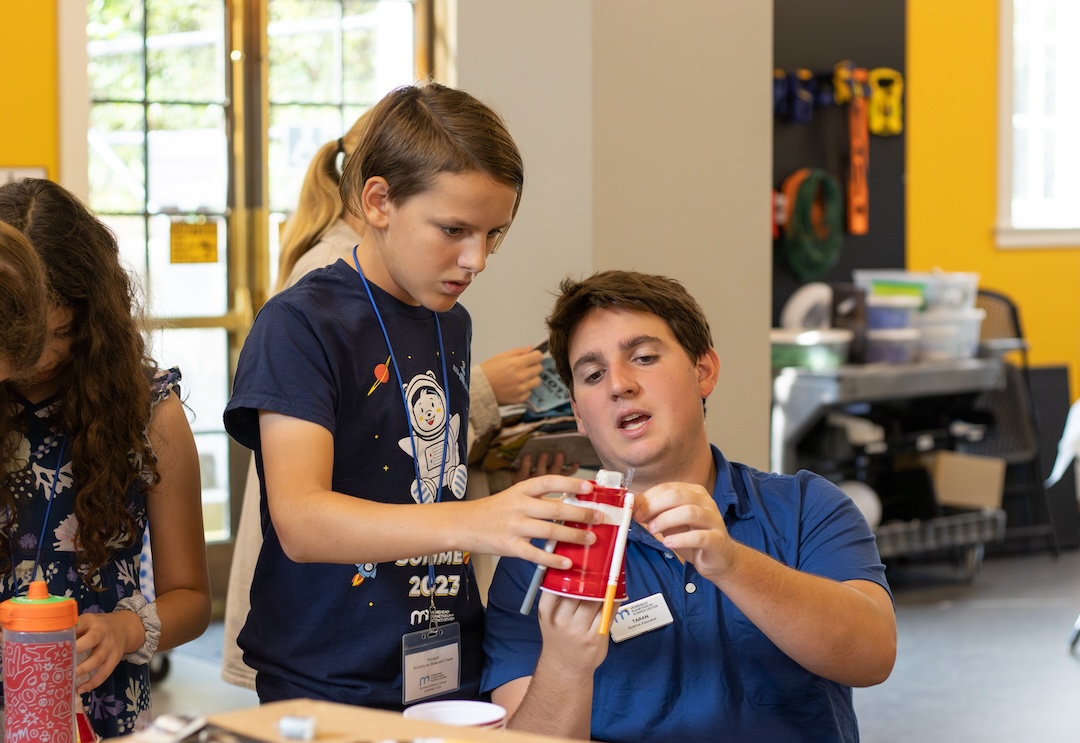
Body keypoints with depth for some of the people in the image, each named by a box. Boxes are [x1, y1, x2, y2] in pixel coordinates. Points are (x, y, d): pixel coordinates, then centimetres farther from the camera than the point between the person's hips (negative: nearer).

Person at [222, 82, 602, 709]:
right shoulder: (300, 323, -13)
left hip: (455, 680, 7)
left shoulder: (453, 324, 12)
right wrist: (470, 522, -38)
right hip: (328, 690, -7)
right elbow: (299, 521, -25)